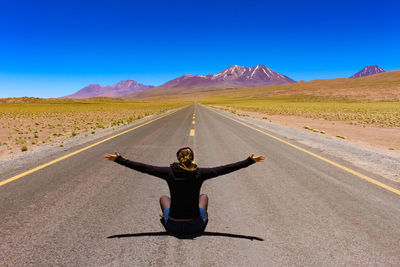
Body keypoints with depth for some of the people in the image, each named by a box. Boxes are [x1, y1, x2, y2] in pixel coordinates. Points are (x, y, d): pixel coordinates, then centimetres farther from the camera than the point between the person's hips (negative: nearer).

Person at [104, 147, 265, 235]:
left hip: (173, 227, 0)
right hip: (196, 227, 0)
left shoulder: (169, 172, -13)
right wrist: (250, 161, -2)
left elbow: (143, 168, -8)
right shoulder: (200, 173, -13)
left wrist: (119, 159, 2)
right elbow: (225, 169, -10)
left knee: (163, 197, 29)